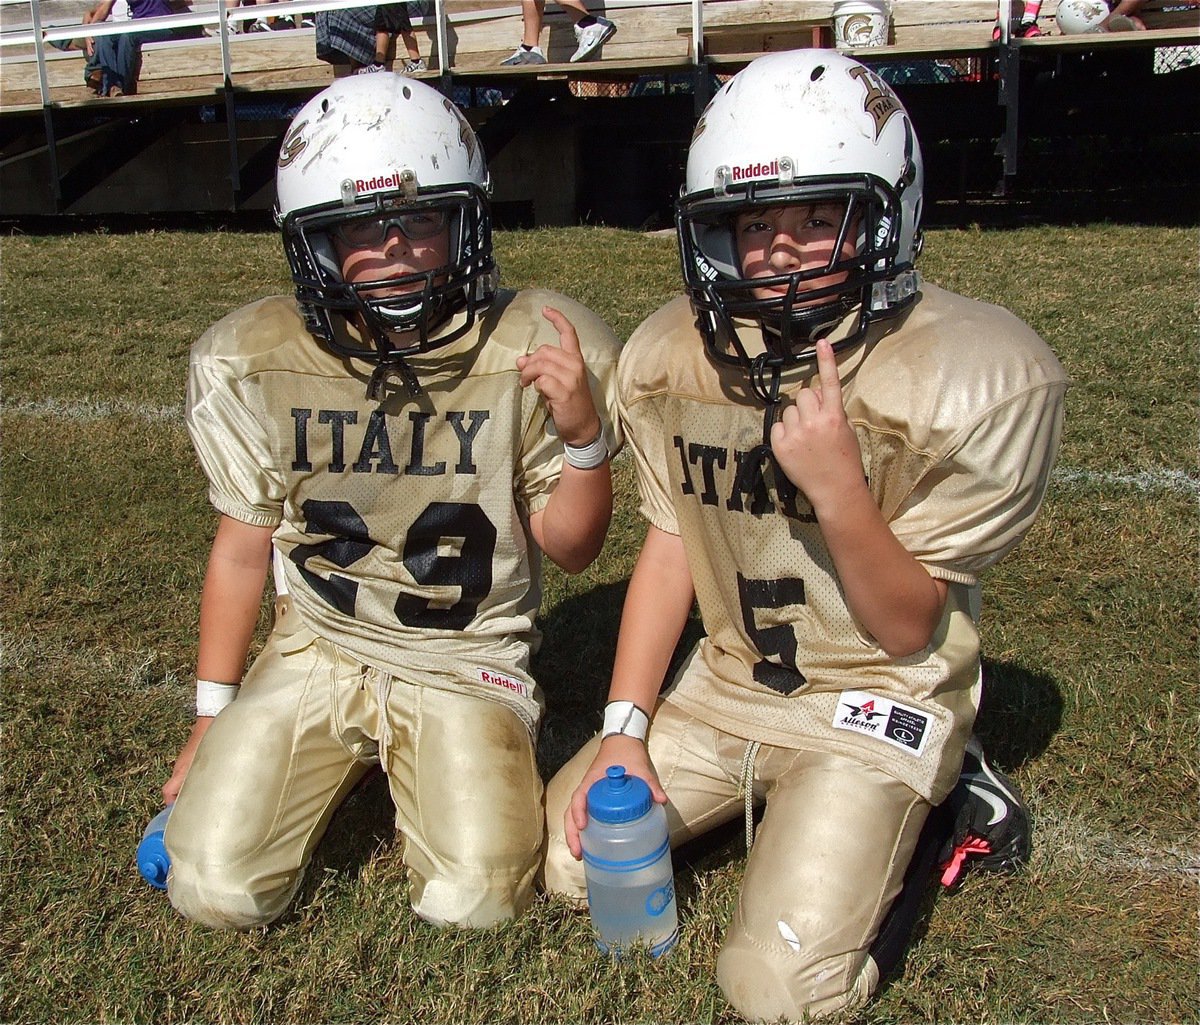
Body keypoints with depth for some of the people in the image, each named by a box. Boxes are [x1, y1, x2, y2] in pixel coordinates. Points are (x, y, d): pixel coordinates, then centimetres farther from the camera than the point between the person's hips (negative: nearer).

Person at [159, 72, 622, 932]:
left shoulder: (536, 351, -15)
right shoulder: (251, 361, -9)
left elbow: (571, 548, -6)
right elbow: (243, 547, 4)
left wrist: (584, 435, -26)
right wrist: (212, 719, 9)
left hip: (468, 660, -1)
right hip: (317, 651, 2)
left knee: (474, 904, -15)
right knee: (217, 892, -8)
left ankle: (420, 763, 17)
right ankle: (340, 765, 22)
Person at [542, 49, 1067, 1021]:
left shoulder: (981, 378, -22)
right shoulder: (670, 355, -8)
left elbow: (905, 630, -17)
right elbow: (672, 543, 2)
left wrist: (837, 486, -36)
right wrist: (624, 728, -4)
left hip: (876, 696, -4)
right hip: (730, 679, 5)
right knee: (564, 857, 1)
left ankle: (924, 807, 12)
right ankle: (769, 796, 19)